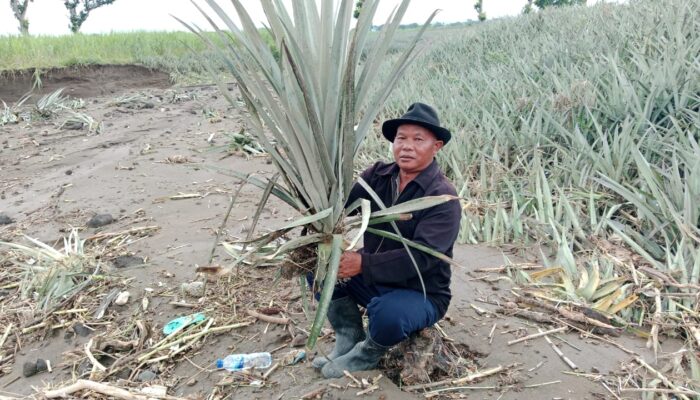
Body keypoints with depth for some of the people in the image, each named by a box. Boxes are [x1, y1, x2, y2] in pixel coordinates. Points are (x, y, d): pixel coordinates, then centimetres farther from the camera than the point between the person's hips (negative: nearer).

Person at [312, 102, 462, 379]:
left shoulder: (443, 197, -19)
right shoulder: (377, 175, -4)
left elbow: (421, 257, -29)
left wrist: (364, 263, -38)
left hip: (421, 294, -5)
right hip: (372, 282, 5)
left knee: (387, 314, -36)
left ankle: (367, 354, 2)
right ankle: (349, 338, 5)